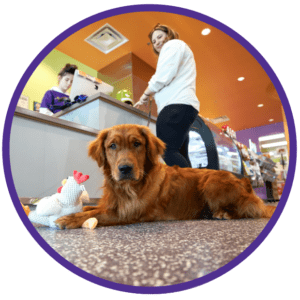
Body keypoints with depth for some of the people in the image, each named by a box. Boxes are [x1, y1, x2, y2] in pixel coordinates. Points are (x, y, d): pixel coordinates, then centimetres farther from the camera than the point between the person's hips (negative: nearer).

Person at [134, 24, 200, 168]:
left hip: (177, 104, -10)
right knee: (180, 155, 3)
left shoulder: (173, 44, 9)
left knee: (168, 151, -21)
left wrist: (146, 94, 3)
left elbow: (163, 76, -8)